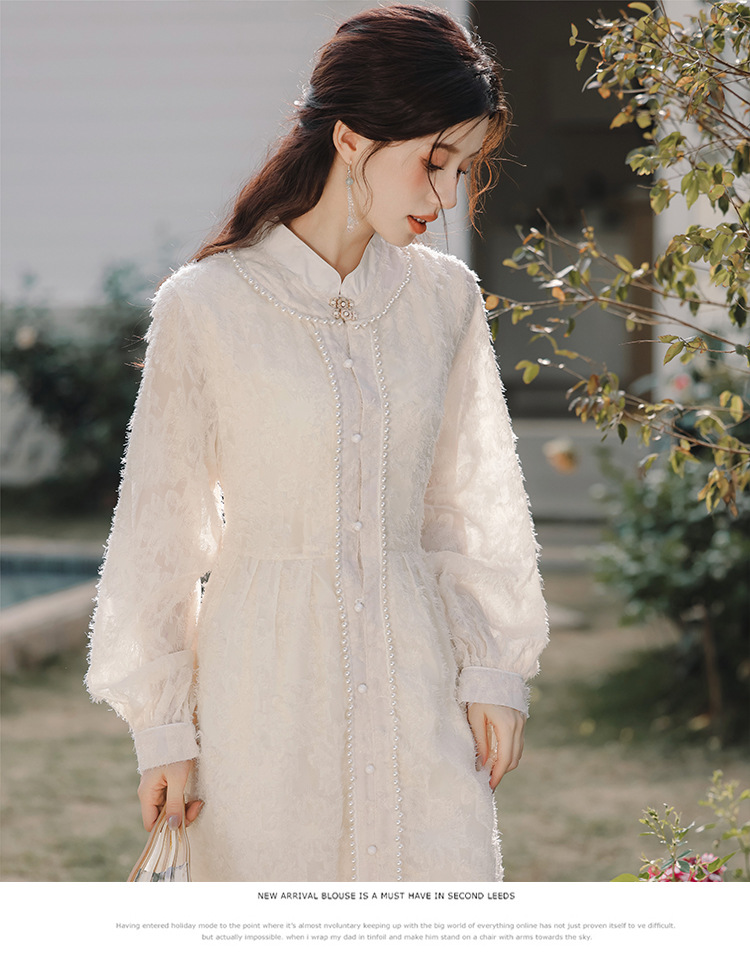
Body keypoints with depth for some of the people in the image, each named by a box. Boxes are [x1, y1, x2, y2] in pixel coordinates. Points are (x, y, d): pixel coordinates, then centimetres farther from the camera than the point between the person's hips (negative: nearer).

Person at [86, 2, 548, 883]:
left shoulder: (444, 299, 4)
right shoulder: (206, 307, -7)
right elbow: (161, 518, -1)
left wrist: (494, 668, 6)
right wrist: (162, 722, 0)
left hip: (412, 672, 3)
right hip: (268, 674, -3)